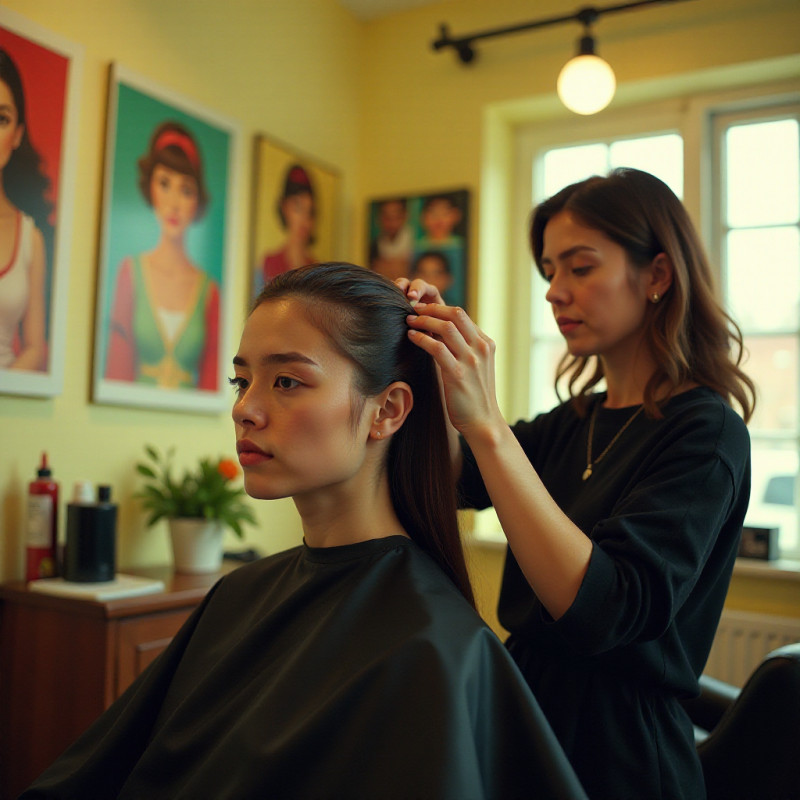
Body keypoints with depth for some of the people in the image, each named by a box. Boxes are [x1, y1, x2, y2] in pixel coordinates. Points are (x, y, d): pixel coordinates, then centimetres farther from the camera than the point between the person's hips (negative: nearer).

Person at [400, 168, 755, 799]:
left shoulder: (704, 432, -18)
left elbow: (603, 610, -30)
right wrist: (433, 366, -20)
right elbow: (459, 479, -6)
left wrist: (485, 426, -35)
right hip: (532, 710, 7)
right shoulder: (574, 421, 6)